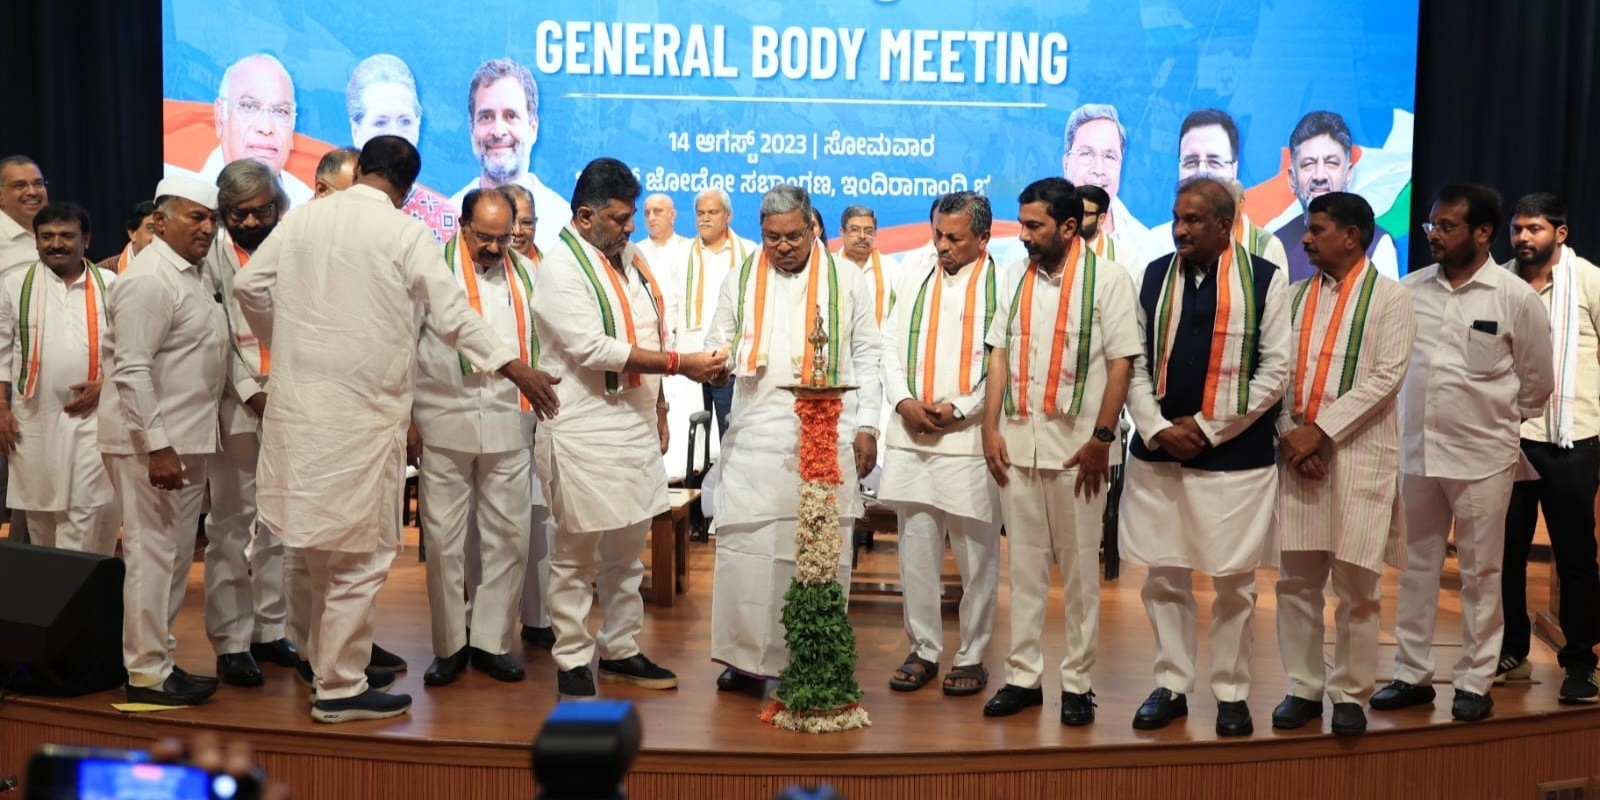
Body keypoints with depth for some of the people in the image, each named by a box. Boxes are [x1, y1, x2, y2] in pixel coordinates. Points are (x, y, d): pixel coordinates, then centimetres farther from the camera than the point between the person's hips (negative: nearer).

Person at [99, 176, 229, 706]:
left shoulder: (200, 274, 12)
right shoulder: (149, 279, -15)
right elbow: (131, 370, -20)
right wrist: (157, 447, -23)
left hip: (190, 438, 9)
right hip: (151, 441, -9)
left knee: (176, 555, 13)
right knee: (153, 555, -4)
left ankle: (159, 659, 23)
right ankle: (147, 675, 4)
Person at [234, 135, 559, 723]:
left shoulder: (302, 218, 6)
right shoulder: (404, 233, -9)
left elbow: (249, 286, 9)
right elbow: (452, 312, -11)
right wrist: (514, 367, -6)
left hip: (298, 404, 6)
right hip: (362, 409, -6)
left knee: (322, 545, 19)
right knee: (361, 555, 3)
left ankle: (327, 660, 32)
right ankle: (339, 689, 9)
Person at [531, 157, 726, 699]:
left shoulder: (628, 258, 12)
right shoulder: (562, 268, -11)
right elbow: (594, 349, -21)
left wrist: (660, 410, 16)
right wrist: (680, 364, -22)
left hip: (636, 425, 8)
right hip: (584, 428, -8)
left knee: (627, 548, 14)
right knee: (577, 553, 0)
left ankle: (620, 650, 25)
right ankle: (572, 663, 10)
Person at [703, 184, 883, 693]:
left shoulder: (847, 281, 8)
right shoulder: (741, 281, 13)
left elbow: (866, 357, 9)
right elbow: (719, 345, 16)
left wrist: (866, 426, 2)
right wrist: (715, 359, -8)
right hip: (757, 436, 1)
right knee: (743, 546, -3)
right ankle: (745, 655, 7)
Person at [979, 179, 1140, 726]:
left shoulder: (1107, 278, -4)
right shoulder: (1016, 278, 10)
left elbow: (1121, 363, -8)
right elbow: (1000, 354, 11)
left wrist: (1101, 438, -13)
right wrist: (991, 427, 3)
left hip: (1076, 447, -4)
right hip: (1017, 443, 4)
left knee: (1079, 567, 5)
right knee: (1024, 564, 10)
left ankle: (1077, 683, 14)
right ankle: (1023, 676, 18)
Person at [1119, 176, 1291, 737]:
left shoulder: (1264, 279, -2)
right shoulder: (1155, 276, 7)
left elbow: (1276, 369, -5)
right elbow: (1135, 363, 6)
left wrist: (1207, 427, -10)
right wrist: (1158, 429, -8)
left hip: (1235, 458, -3)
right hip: (1158, 455, 3)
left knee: (1234, 581, 5)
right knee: (1164, 576, 9)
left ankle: (1231, 693, 19)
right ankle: (1170, 686, 21)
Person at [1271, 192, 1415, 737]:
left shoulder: (1389, 296, 0)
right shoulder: (1296, 294, 13)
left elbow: (1386, 377, -9)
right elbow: (1277, 371, 8)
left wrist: (1320, 431, -14)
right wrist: (1290, 433, -8)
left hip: (1359, 451, -4)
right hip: (1298, 450, 4)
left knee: (1355, 584, 1)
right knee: (1296, 579, 6)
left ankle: (1350, 694, 13)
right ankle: (1303, 688, 17)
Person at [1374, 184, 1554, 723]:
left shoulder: (1516, 298, -6)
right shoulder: (1410, 290, 1)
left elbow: (1538, 381, 5)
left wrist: (1500, 423, 12)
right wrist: (1397, 424, 10)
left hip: (1482, 457, -3)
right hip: (1414, 452, 3)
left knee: (1480, 573, 6)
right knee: (1416, 567, 11)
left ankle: (1475, 683, 16)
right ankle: (1412, 674, 21)